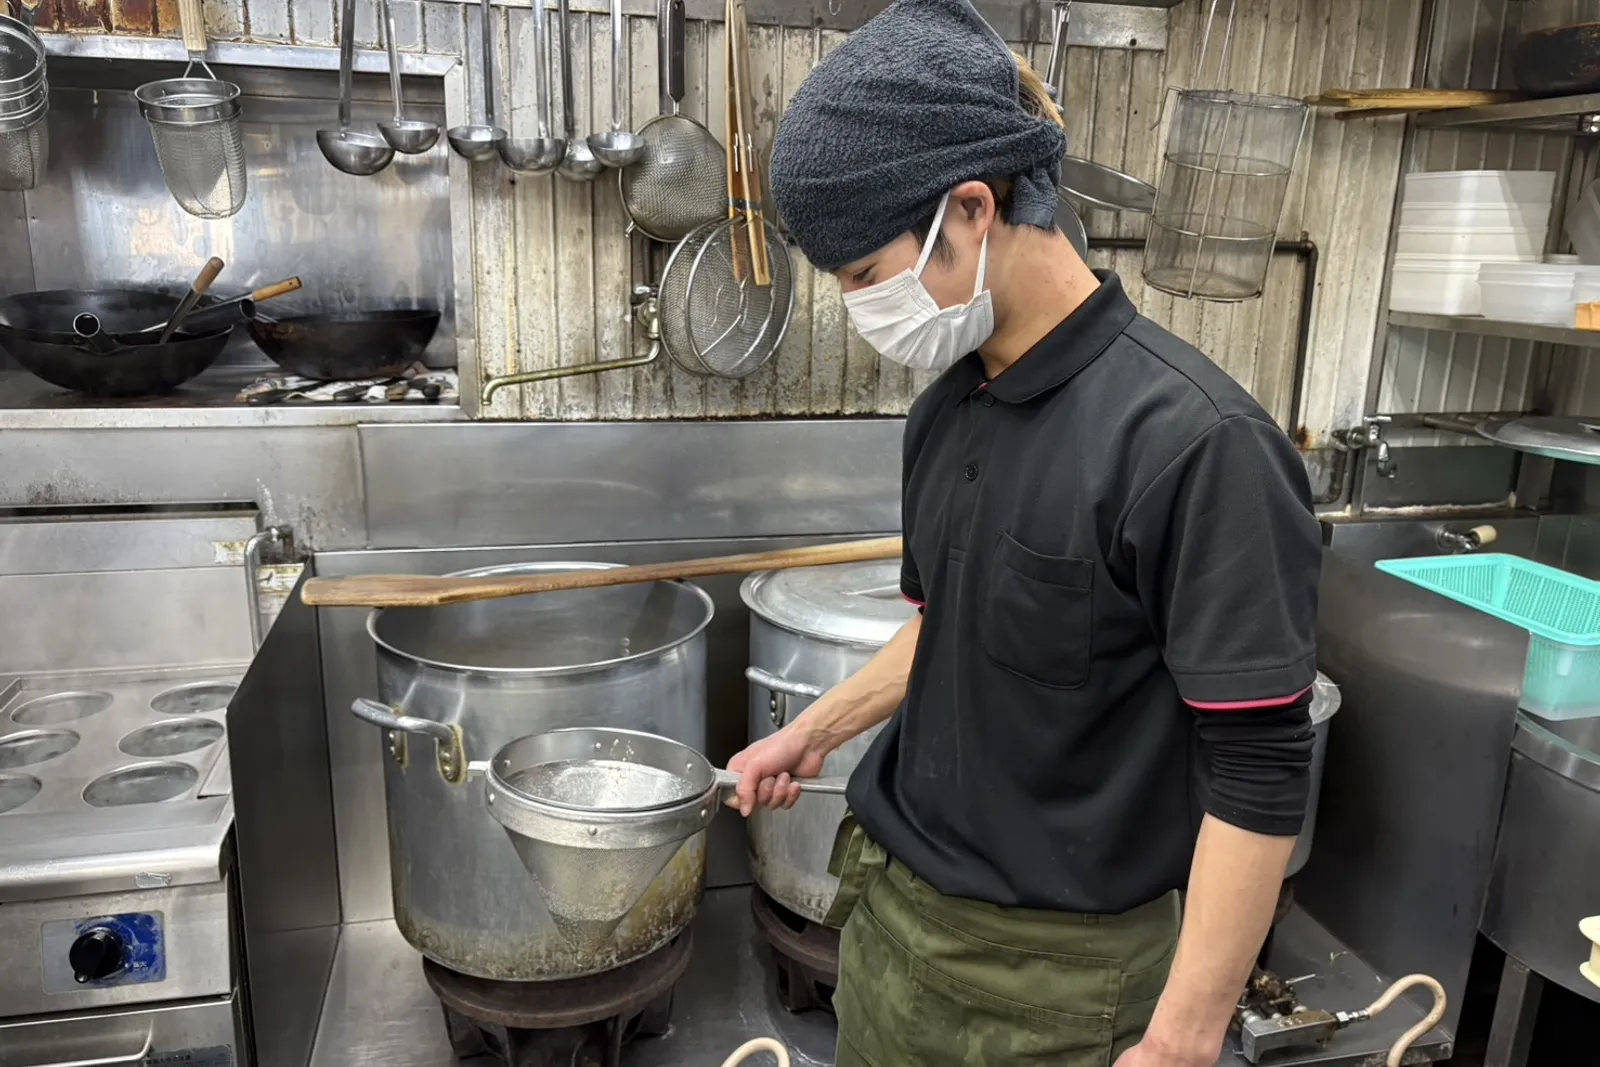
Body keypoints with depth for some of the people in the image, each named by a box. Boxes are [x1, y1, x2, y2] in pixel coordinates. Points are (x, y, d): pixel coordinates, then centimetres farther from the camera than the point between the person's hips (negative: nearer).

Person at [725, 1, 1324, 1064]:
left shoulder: (1195, 441, -23)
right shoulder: (946, 413, 0)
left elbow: (1258, 780, -20)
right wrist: (813, 730, 16)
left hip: (1056, 966, -6)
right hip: (891, 898, 7)